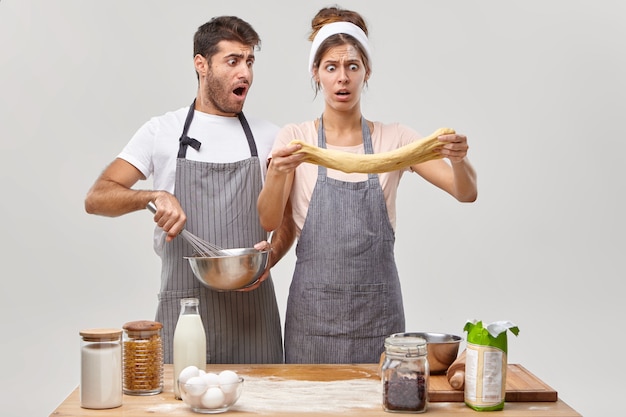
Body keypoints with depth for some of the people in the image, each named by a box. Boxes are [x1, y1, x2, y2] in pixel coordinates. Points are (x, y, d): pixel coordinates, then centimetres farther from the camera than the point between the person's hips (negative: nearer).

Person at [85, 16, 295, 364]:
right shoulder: (162, 132, 4)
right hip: (183, 306, -1)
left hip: (253, 306, 2)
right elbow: (96, 199, 0)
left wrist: (271, 255, -9)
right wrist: (154, 196, -18)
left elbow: (287, 220, 13)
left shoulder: (268, 137, 10)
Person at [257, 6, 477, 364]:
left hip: (378, 310, 1)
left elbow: (466, 192, -5)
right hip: (313, 309, 0)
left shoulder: (395, 138, 2)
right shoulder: (295, 138, 1)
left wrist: (458, 158, -27)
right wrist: (278, 172, -29)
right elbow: (269, 221, -9)